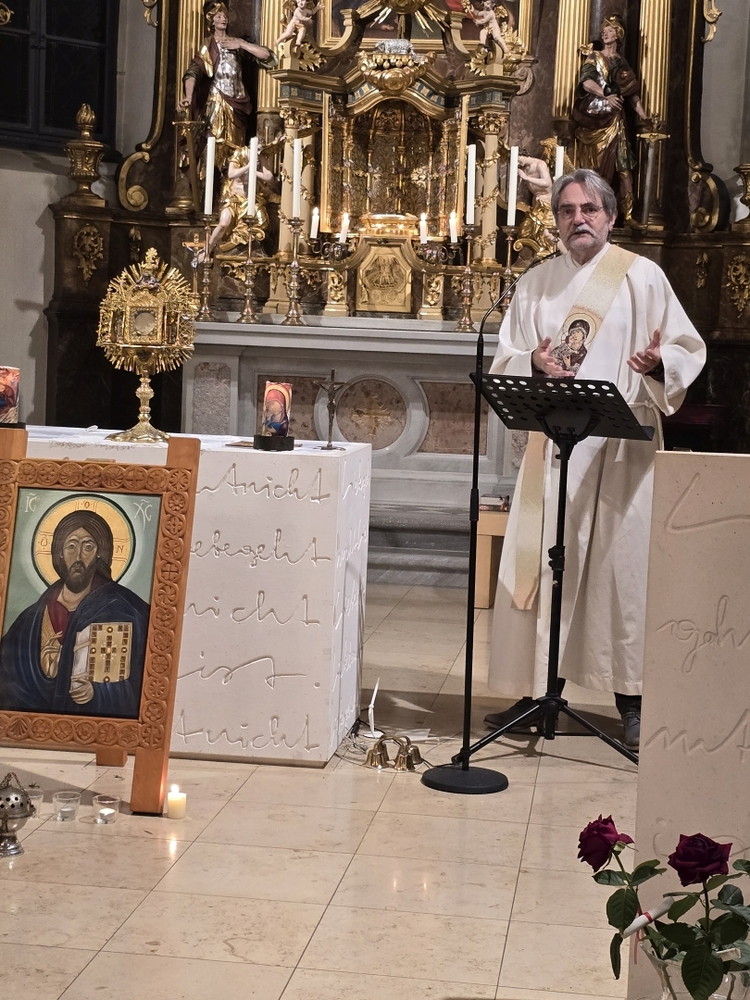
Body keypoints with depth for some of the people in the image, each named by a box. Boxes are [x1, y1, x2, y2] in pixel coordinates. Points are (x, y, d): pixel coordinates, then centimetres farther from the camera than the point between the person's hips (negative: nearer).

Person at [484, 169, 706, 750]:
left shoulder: (642, 277, 4)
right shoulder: (536, 284, 13)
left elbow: (689, 349, 3)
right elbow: (505, 360, 11)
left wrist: (659, 361, -19)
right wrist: (533, 363, -11)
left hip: (624, 444, -3)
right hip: (552, 445, 3)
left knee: (622, 563, -3)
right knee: (542, 562, 1)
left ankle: (632, 700, 3)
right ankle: (539, 687, 10)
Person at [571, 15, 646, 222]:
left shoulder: (621, 62, 16)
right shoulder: (594, 57, 7)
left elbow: (633, 92, 13)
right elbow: (586, 82, -10)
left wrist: (644, 117, 6)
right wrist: (606, 95, -19)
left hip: (613, 119, 2)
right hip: (594, 116, -2)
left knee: (617, 163, -4)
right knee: (593, 162, -4)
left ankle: (626, 212, -7)